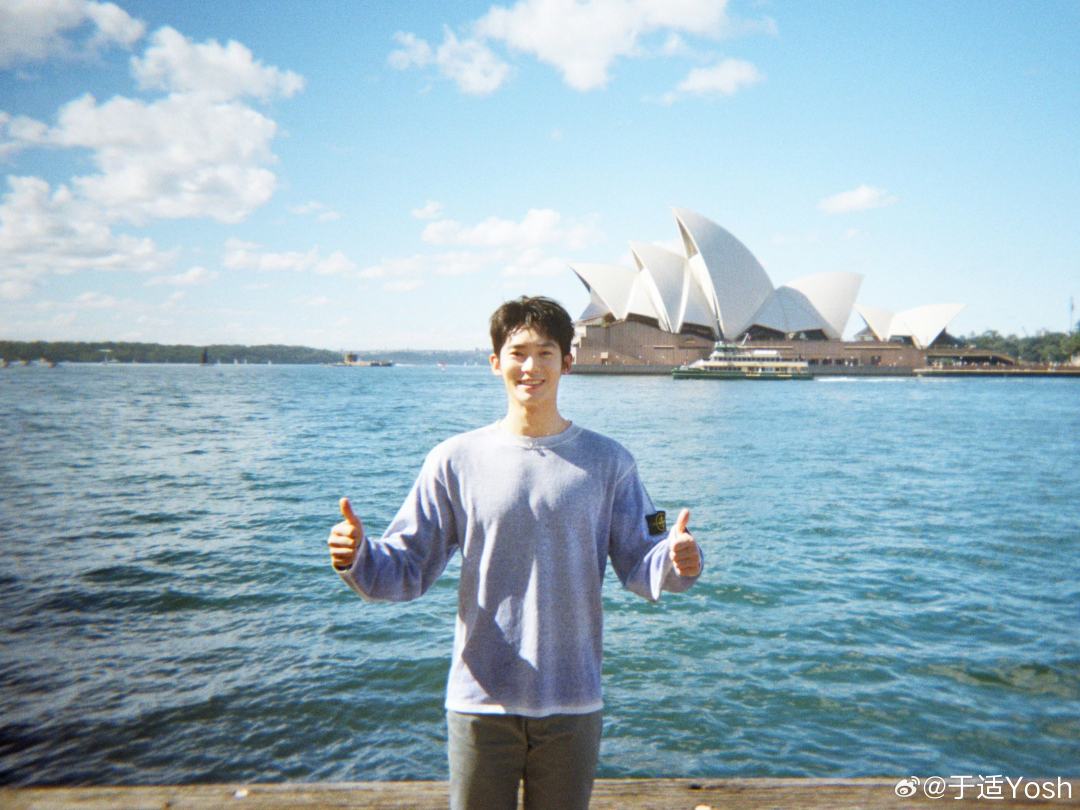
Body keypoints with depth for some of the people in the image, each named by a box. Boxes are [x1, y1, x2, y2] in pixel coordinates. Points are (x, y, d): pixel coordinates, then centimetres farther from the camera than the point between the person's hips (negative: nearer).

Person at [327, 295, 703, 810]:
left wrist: (674, 563, -23)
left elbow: (640, 565, -2)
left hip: (572, 705, 1)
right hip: (481, 703, 0)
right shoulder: (456, 460, -1)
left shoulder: (607, 462, 2)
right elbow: (406, 569, -1)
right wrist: (357, 559, -21)